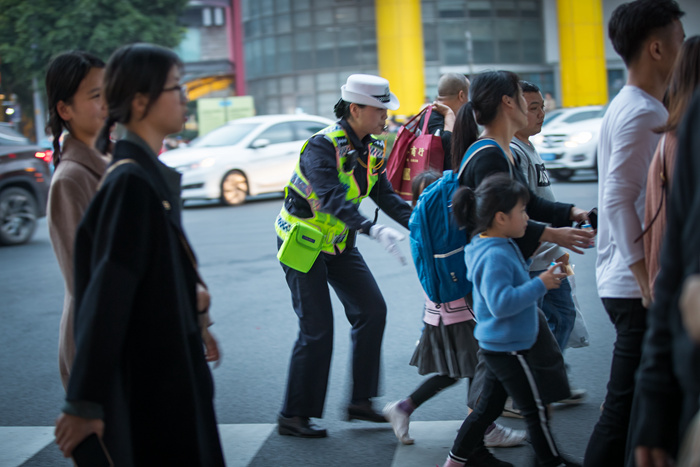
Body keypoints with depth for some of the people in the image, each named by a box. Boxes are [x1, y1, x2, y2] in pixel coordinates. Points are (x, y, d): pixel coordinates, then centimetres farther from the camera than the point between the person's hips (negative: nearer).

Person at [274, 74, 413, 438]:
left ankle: (360, 401, 13)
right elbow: (332, 197, -38)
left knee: (372, 311, 2)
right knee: (317, 329, -7)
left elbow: (385, 195, 1)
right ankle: (293, 416, 5)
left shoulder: (372, 148, 1)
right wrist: (373, 230, -50)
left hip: (338, 243, 8)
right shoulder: (322, 146, -25)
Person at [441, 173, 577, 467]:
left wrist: (543, 277, 15)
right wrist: (540, 285, -27)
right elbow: (501, 302, -31)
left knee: (490, 404, 19)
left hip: (497, 346, 11)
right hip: (507, 347, -11)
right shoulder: (494, 256, -25)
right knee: (535, 409, 3)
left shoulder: (501, 247, 9)